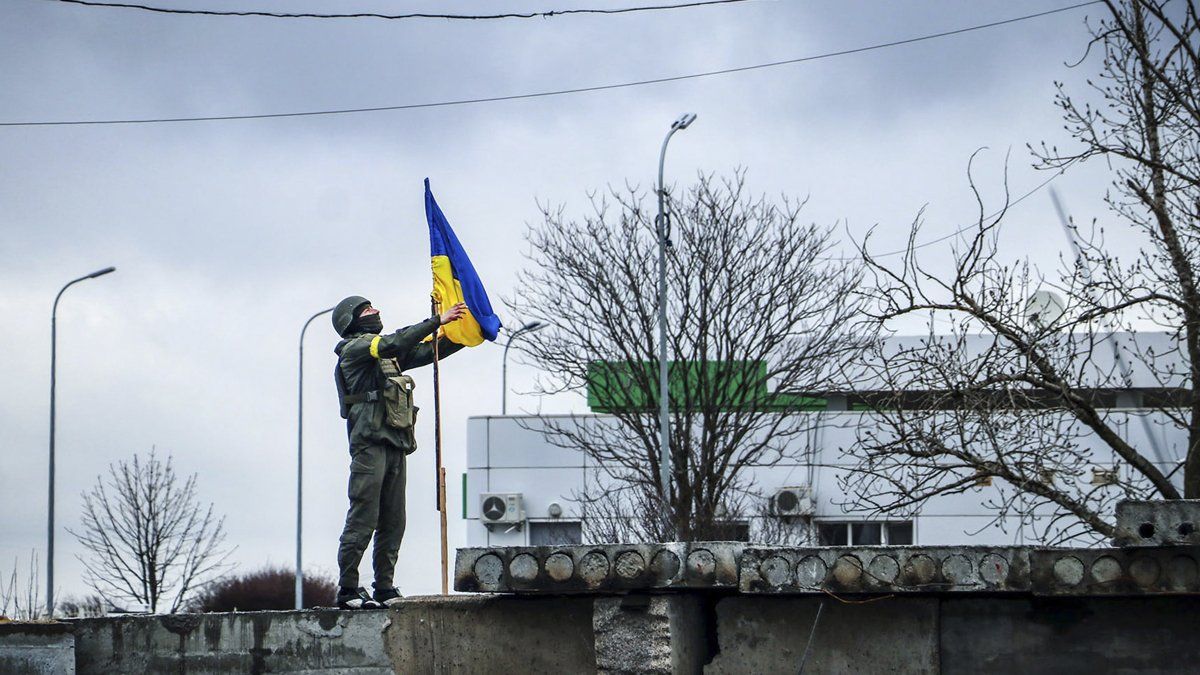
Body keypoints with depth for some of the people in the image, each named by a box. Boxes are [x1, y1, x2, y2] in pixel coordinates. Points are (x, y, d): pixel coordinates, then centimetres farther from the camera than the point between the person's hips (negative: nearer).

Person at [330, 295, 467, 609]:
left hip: (395, 446, 9)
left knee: (393, 523, 5)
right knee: (363, 518, -12)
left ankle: (385, 588, 8)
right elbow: (395, 342, -14)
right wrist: (437, 321, -12)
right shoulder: (354, 348, 1)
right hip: (370, 442, -9)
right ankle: (348, 589, -12)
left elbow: (426, 352, 26)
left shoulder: (387, 355, 26)